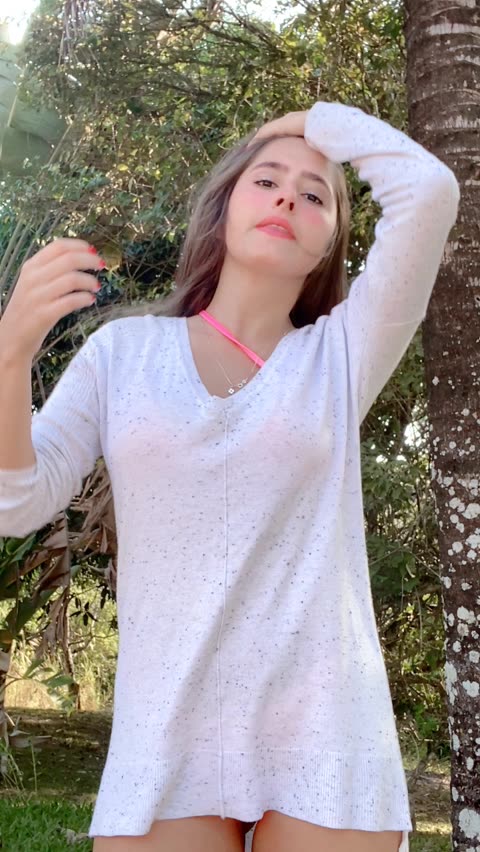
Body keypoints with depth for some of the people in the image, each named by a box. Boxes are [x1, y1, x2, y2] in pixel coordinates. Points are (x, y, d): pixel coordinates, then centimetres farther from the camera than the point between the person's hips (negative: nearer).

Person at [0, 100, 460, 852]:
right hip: (167, 735, 1)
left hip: (325, 733, 0)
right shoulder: (123, 350, 8)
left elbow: (428, 189, -5)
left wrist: (313, 119, 11)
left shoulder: (342, 352, 5)